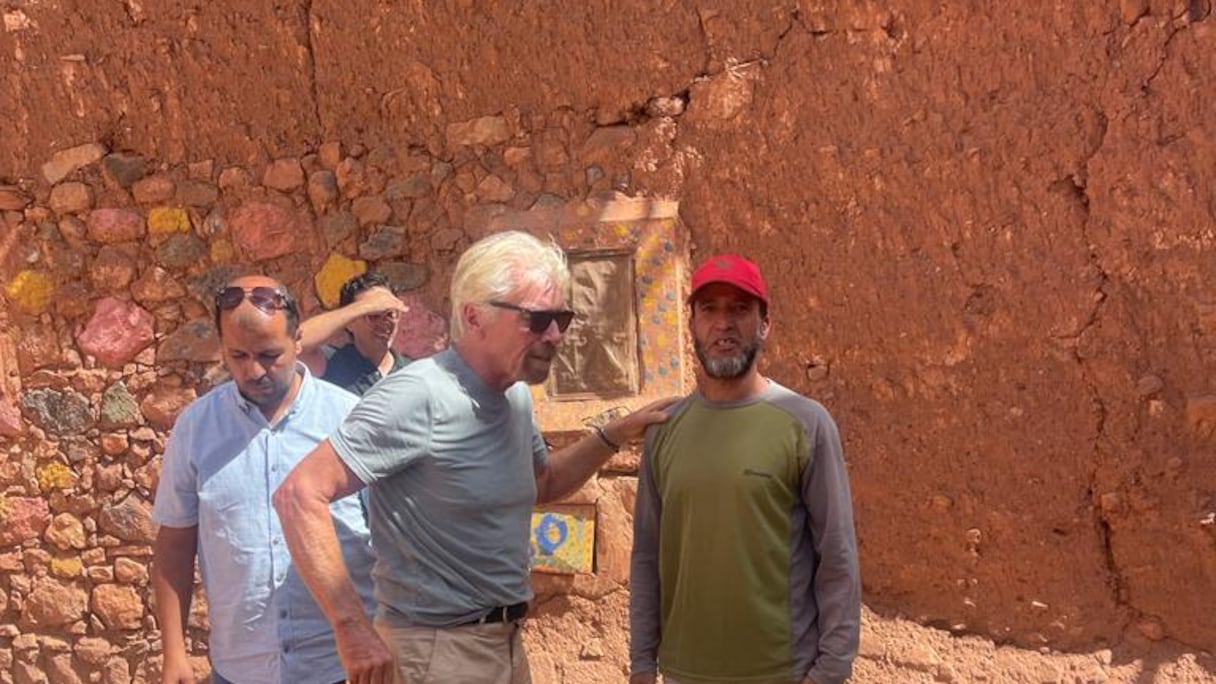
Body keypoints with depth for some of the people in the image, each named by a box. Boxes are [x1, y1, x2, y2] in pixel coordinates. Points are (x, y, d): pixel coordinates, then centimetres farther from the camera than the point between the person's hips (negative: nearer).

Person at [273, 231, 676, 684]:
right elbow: (299, 495, -24)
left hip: (505, 643, 8)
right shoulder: (419, 396, -22)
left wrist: (615, 435, 9)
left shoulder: (516, 396, 5)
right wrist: (353, 628, -24)